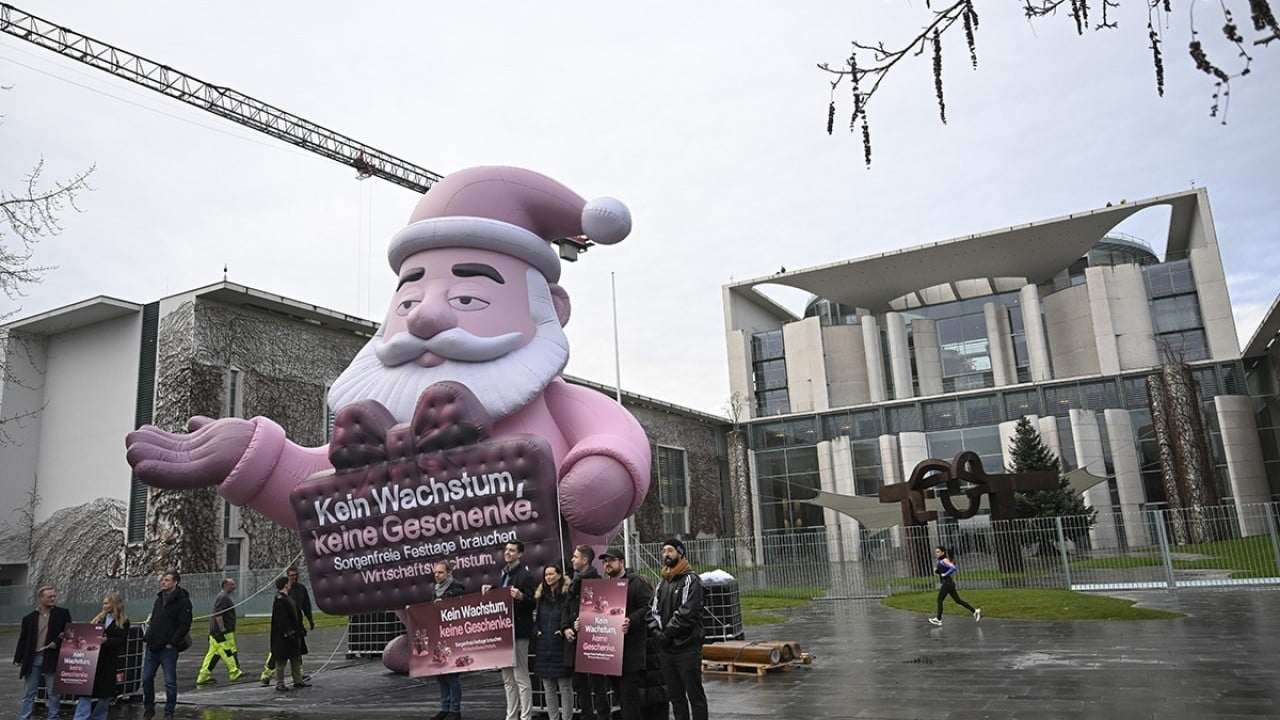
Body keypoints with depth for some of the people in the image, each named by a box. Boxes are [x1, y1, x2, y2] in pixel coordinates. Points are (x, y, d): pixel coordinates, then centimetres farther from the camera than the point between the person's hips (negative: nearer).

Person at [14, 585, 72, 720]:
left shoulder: (63, 613, 3)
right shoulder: (28, 618, 6)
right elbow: (23, 640, 9)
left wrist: (58, 642, -13)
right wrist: (18, 659, 6)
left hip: (52, 658, -1)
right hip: (32, 658, 1)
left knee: (54, 692, 4)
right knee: (29, 693, 8)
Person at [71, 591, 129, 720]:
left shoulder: (123, 621, 1)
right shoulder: (99, 618, 15)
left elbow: (122, 641, -10)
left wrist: (107, 640, -24)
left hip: (108, 661, -3)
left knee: (104, 693, 6)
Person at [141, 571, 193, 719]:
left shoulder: (183, 601, -11)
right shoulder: (159, 598, 12)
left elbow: (184, 625, -15)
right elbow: (152, 621, 20)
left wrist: (172, 643, -17)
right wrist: (147, 638, 9)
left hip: (168, 649, -7)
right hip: (152, 647, 7)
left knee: (170, 682, 0)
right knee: (146, 679, 12)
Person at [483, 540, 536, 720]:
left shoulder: (525, 575, -11)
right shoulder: (505, 573, 12)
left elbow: (532, 603, -14)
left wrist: (521, 597, -32)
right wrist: (490, 589, 7)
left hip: (518, 631, -8)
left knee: (521, 676, -4)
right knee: (508, 677, 14)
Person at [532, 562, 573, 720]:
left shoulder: (568, 594, -6)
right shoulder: (541, 595, 14)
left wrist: (564, 630, -17)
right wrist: (536, 631, 4)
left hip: (561, 646, -6)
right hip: (543, 645, 6)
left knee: (565, 686, 0)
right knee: (548, 687, 11)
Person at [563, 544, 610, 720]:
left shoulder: (597, 582, -9)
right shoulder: (574, 583, 15)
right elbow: (567, 608, 16)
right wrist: (565, 628, 1)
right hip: (576, 640, 8)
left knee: (597, 683, -2)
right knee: (579, 682, 14)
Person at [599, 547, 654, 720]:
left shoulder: (637, 582, -4)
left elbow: (647, 608, -14)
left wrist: (631, 620, -28)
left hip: (631, 647, -7)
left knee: (629, 692, -9)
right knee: (620, 691, 12)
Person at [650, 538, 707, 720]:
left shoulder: (690, 579, -8)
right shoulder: (663, 582, 15)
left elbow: (686, 612, -16)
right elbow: (655, 610, 12)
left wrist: (667, 632, -13)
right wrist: (658, 630, -4)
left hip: (686, 646, -7)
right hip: (666, 647, 7)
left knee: (694, 695, -1)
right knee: (675, 696, 13)